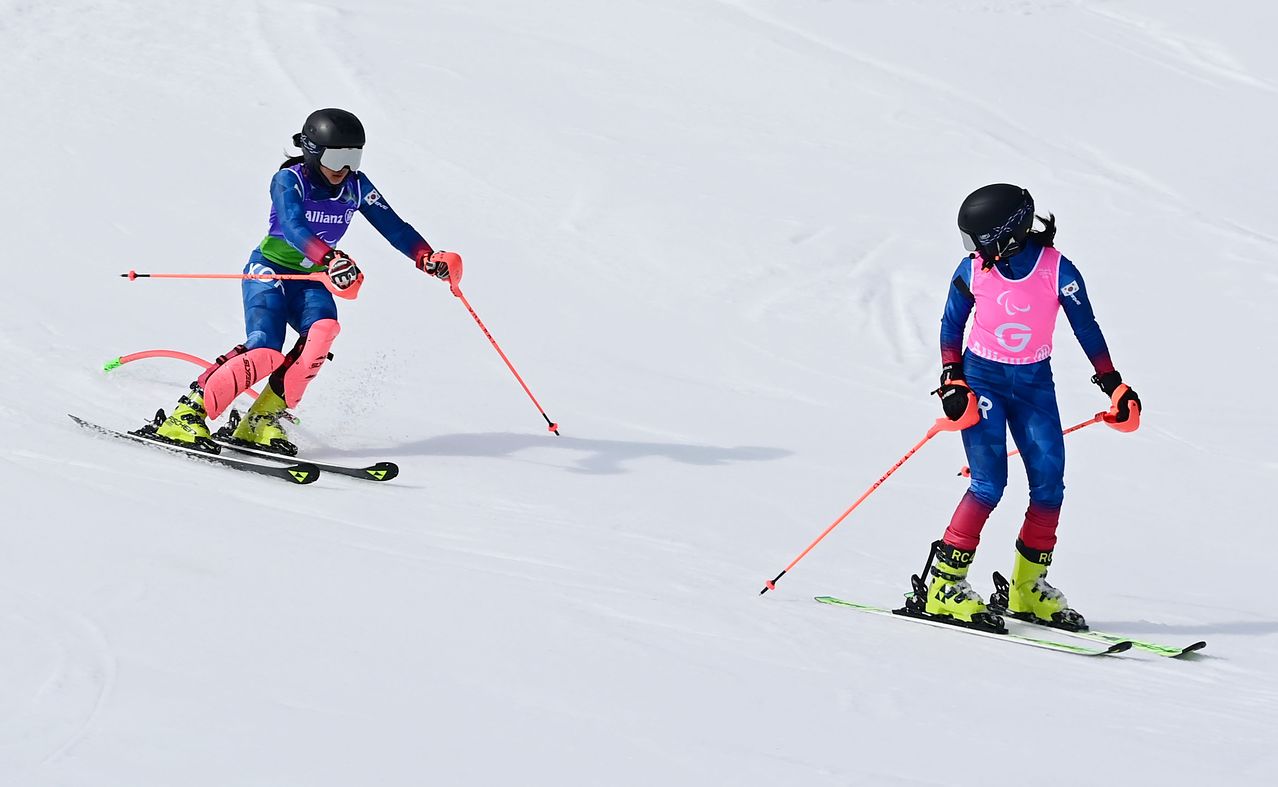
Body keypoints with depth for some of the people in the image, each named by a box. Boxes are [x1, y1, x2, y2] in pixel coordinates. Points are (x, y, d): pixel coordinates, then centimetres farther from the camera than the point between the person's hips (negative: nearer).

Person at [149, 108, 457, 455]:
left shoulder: (356, 187, -1)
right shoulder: (289, 181, -17)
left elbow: (393, 226, -1)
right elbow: (294, 227, -35)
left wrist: (429, 258, -18)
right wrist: (331, 259, -52)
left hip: (311, 281, 5)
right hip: (271, 271, -5)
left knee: (323, 330, -27)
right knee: (264, 350, -27)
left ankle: (263, 419, -21)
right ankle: (187, 414, -18)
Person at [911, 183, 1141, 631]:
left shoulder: (1058, 271, -12)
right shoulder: (973, 270, -9)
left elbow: (1086, 329, -1)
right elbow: (951, 326, 4)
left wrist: (1113, 386, 1)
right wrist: (951, 383, -7)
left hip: (1034, 383, 2)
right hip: (981, 378, -2)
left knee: (1049, 483, -6)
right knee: (989, 483, -14)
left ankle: (1028, 588, 9)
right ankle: (942, 585, -8)